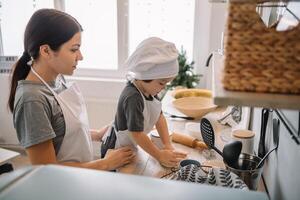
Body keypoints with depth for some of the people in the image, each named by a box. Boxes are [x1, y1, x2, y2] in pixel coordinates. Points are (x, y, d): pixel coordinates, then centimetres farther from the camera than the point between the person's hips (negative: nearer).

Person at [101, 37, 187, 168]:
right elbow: (137, 133, -34)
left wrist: (167, 145, -12)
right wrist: (159, 156, -29)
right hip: (117, 148, -8)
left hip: (131, 146, 8)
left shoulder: (149, 89, -6)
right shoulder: (132, 98, -33)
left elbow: (159, 117, -4)